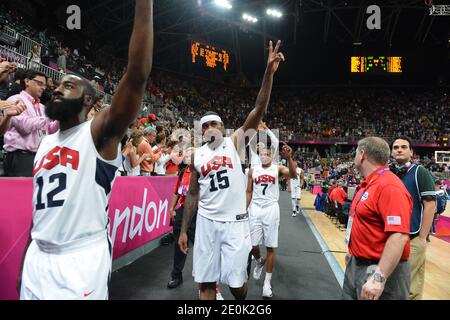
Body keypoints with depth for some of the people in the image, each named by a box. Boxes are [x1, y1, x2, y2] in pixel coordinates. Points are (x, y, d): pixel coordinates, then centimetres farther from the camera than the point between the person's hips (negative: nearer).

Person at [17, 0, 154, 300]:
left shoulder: (100, 133, -10)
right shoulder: (45, 143, 13)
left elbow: (138, 75, -24)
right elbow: (41, 206, 19)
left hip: (82, 260, -6)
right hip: (38, 257, 7)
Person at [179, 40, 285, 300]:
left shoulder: (236, 142, -2)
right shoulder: (197, 156, 6)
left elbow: (259, 111, -15)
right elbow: (193, 194, 11)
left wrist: (269, 72, -25)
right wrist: (184, 230, 9)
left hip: (235, 221, -2)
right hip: (206, 221, 3)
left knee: (236, 281, 7)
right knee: (206, 282, 8)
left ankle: (242, 299, 40)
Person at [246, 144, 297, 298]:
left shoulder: (278, 169, 0)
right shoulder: (253, 170, 7)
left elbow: (293, 174, -20)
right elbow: (249, 192, 9)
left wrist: (289, 157, -36)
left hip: (271, 209, -2)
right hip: (255, 209, 2)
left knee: (270, 246, 3)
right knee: (252, 244, 3)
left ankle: (267, 282, 15)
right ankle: (259, 261, 39)